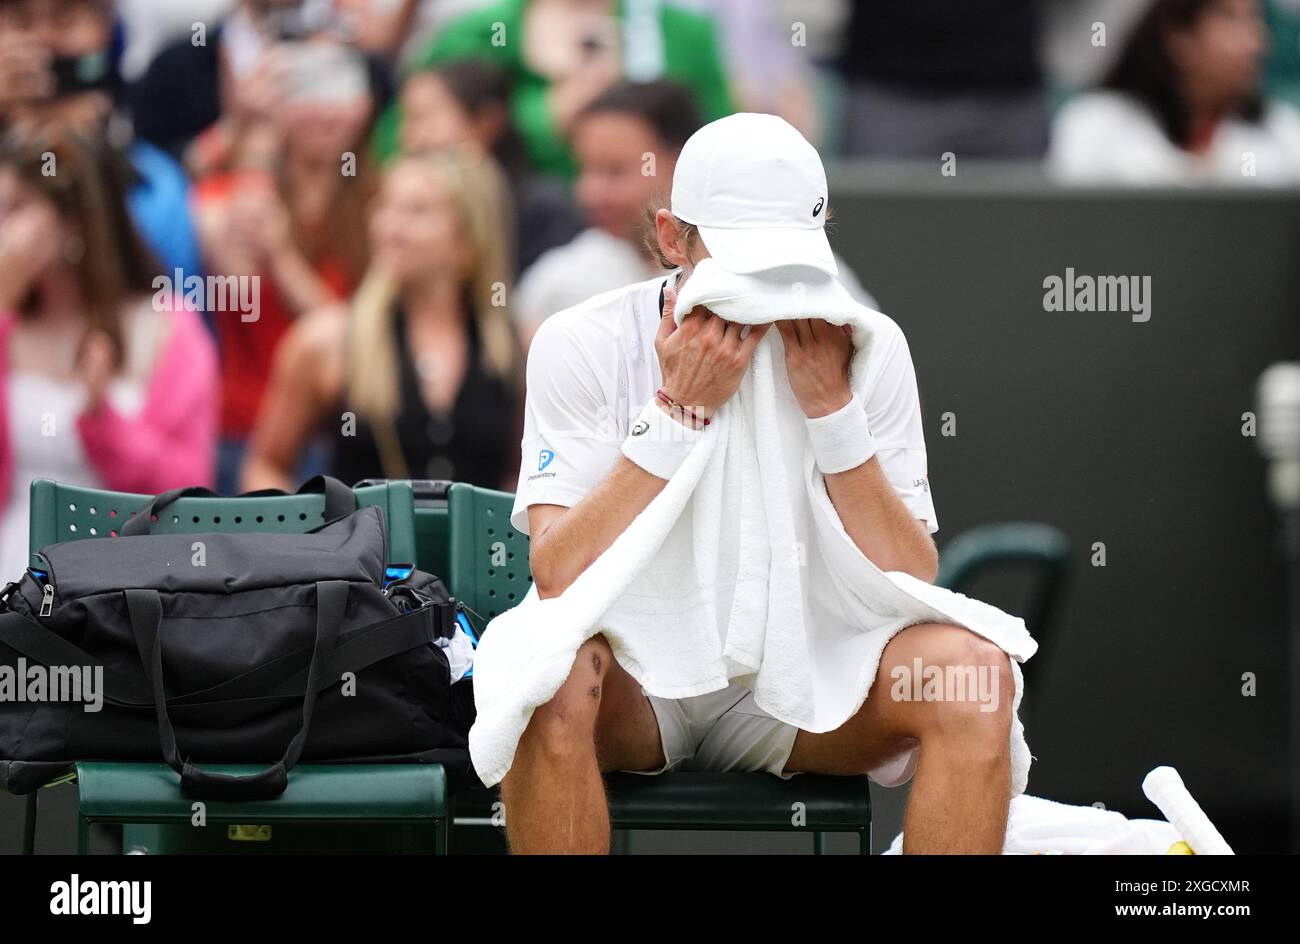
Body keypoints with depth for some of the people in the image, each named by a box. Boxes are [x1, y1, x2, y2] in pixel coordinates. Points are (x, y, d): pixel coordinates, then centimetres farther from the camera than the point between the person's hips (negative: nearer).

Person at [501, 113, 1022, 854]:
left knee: (972, 667, -27)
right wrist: (680, 409, -25)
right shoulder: (581, 344, -9)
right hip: (634, 678, -2)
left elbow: (910, 589, -12)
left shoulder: (868, 349, -5)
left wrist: (832, 407, -21)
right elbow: (559, 578, -21)